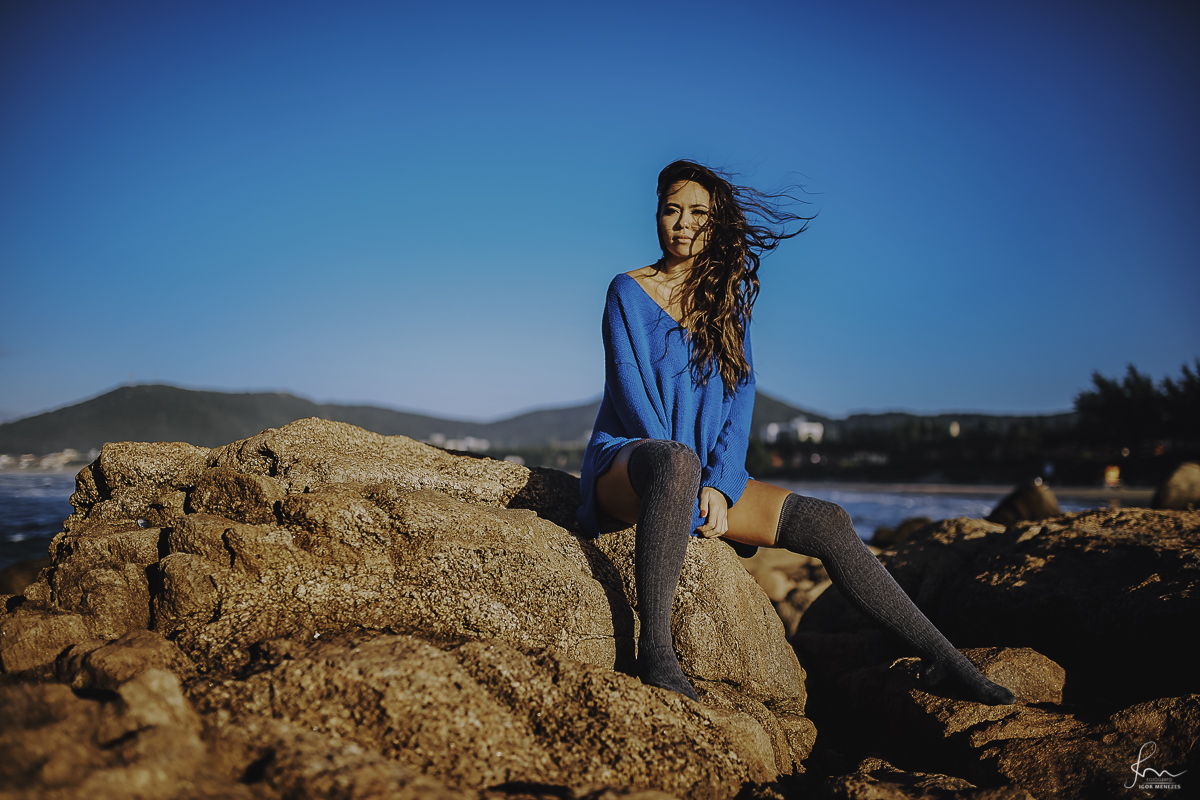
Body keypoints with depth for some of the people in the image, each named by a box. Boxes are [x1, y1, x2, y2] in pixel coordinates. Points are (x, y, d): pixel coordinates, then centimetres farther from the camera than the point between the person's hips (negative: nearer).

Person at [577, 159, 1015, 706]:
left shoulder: (729, 298, 11)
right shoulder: (628, 292, 0)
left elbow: (740, 396, 2)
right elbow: (627, 385, -10)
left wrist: (717, 485, -12)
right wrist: (681, 464, -21)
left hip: (710, 474, 5)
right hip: (627, 463, -5)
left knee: (826, 523, -9)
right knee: (678, 462, -41)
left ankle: (938, 655, -3)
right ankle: (654, 652, -44)